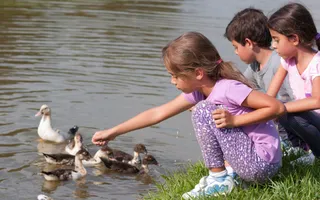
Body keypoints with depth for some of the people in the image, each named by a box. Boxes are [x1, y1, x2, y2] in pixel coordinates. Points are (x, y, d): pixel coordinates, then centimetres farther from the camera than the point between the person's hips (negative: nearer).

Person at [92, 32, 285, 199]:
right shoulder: (198, 91, 5)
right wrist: (112, 132, 10)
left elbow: (278, 107, -24)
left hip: (261, 163, -10)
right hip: (253, 160, 10)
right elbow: (158, 113, 9)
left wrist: (234, 120, -23)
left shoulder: (229, 88, -21)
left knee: (203, 111, -13)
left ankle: (219, 179, -4)